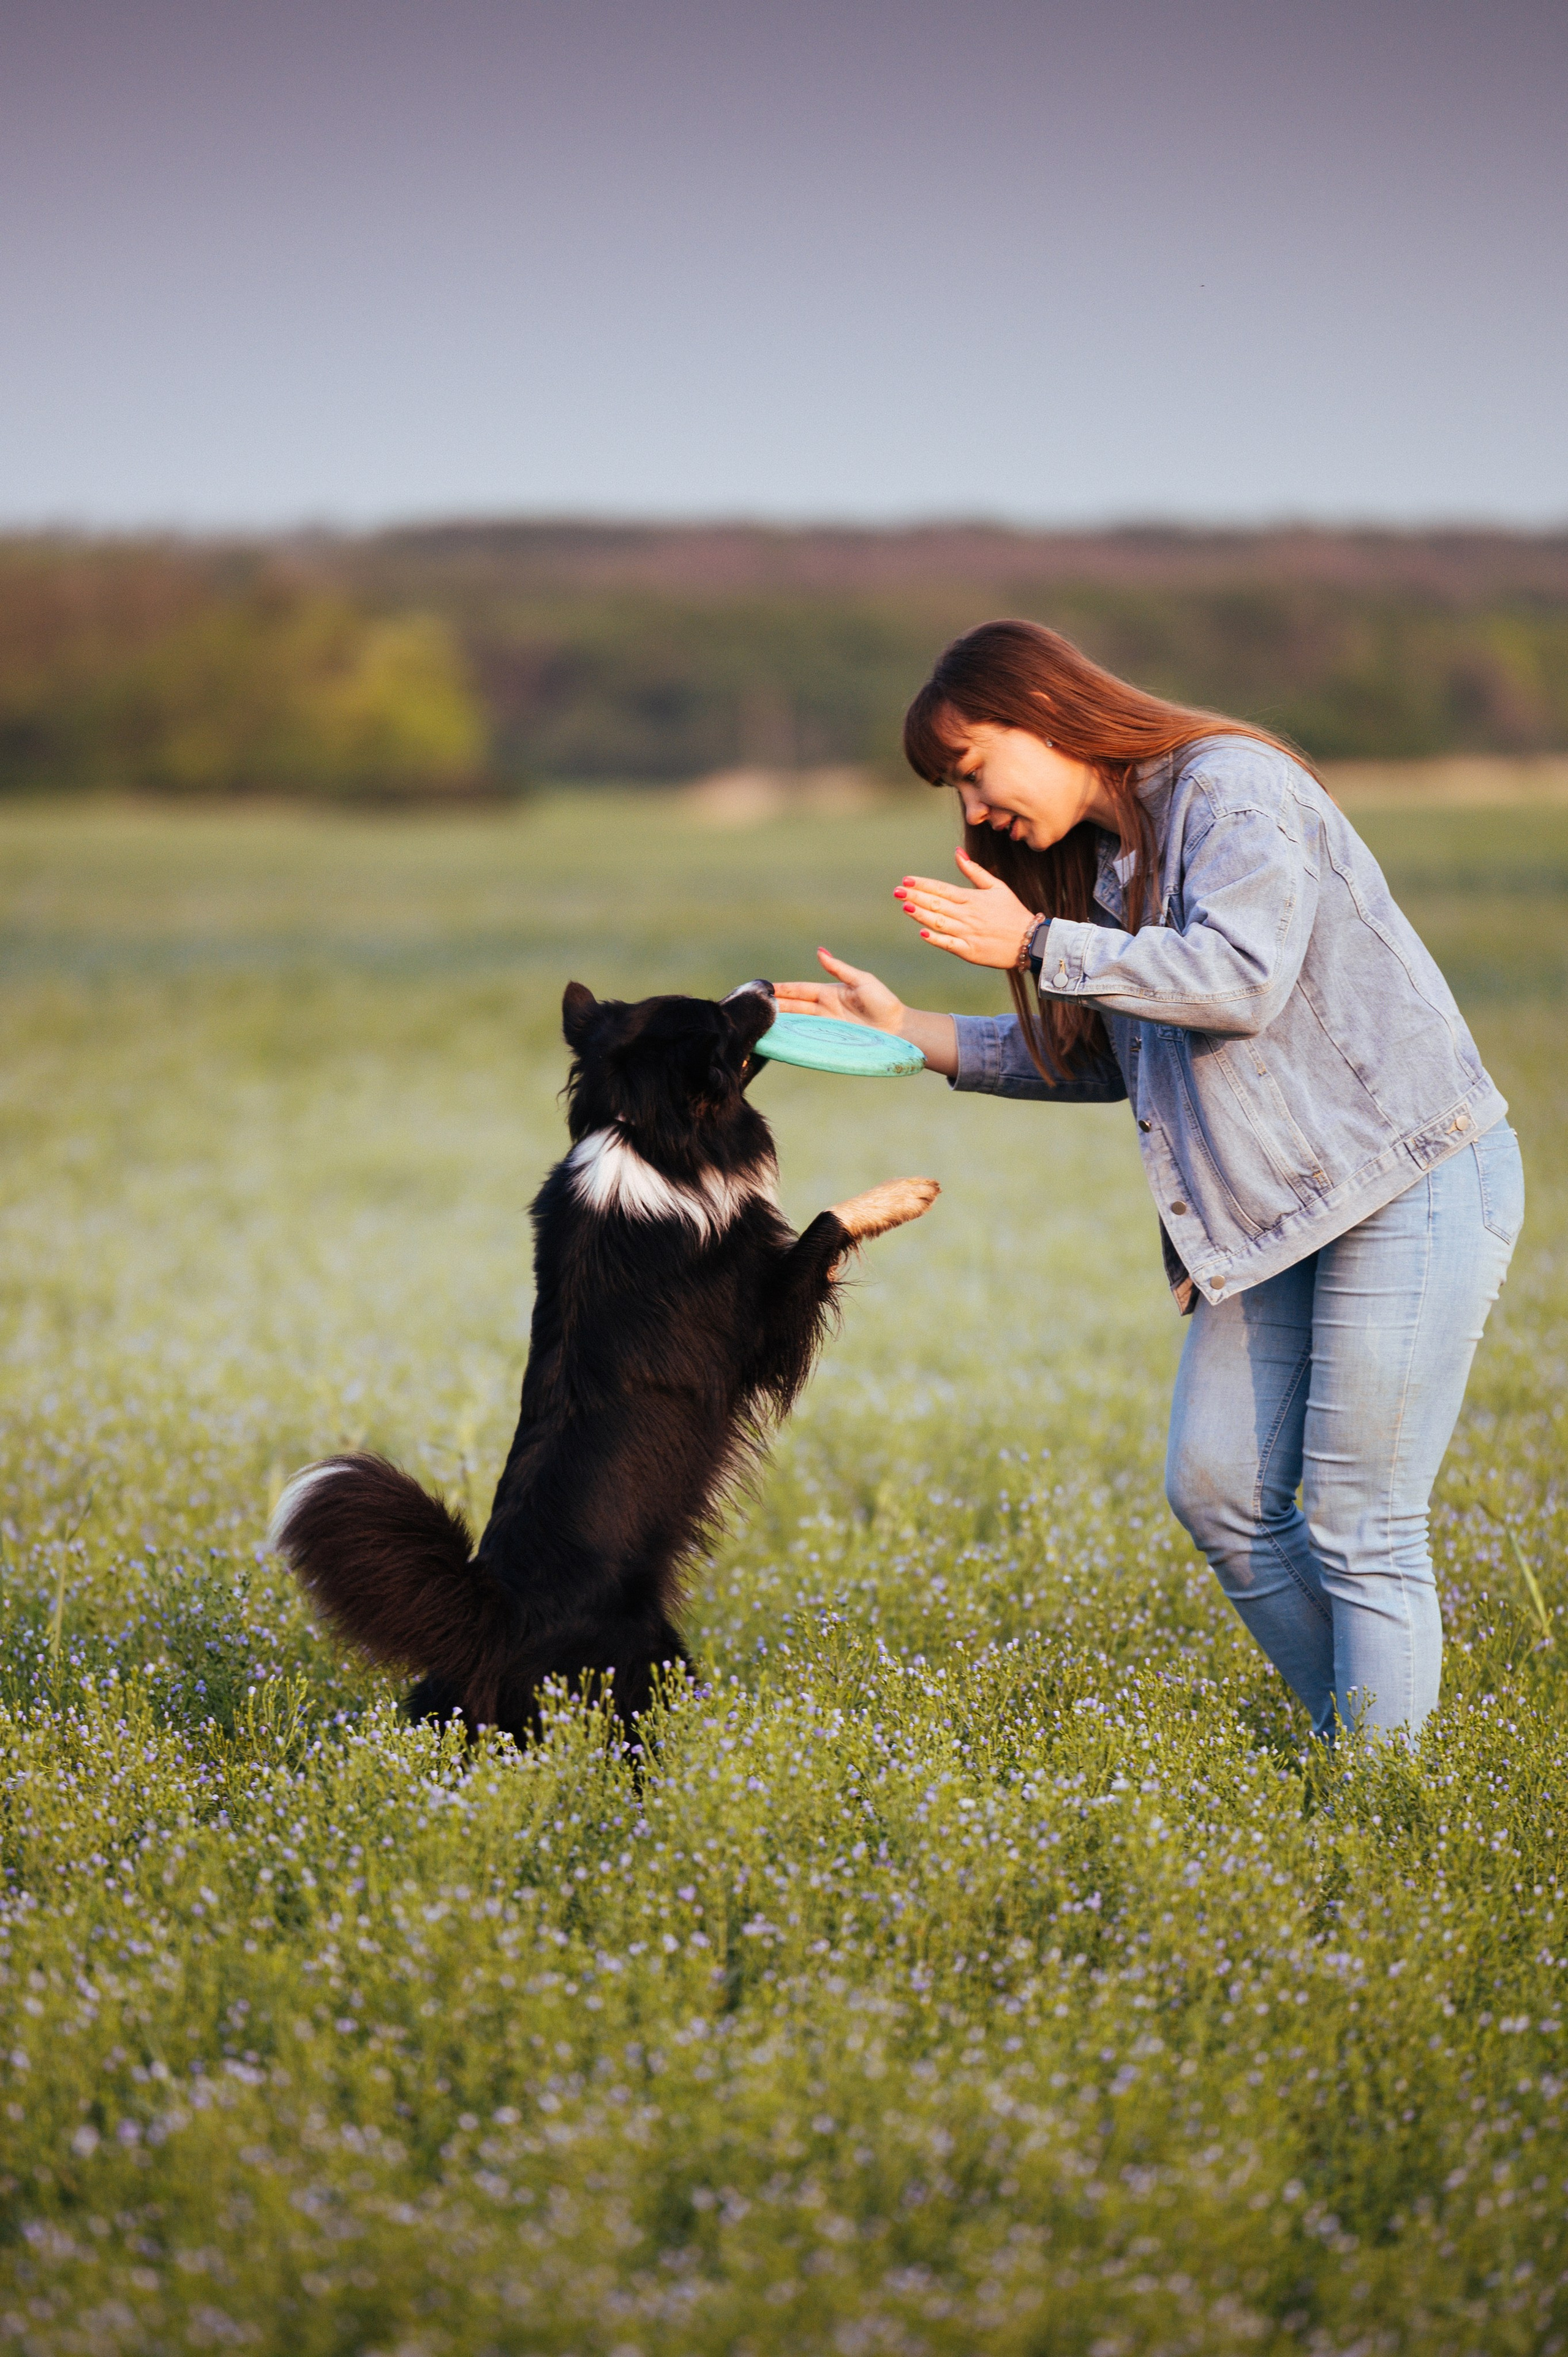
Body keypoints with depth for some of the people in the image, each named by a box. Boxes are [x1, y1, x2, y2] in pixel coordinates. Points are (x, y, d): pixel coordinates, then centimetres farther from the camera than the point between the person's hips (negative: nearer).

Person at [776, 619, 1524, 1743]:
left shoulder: (1235, 786, -12)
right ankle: (1351, 1737, 19)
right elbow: (1099, 1061, 19)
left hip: (1418, 1187, -9)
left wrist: (1037, 945, -17)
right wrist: (911, 1034, 12)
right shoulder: (1102, 859, 14)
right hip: (1280, 1206, 9)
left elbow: (1238, 981, -25)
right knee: (1219, 1492, 6)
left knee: (1362, 1527, -6)